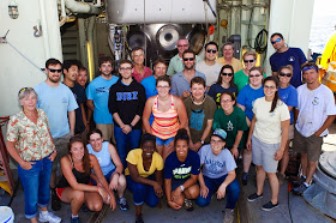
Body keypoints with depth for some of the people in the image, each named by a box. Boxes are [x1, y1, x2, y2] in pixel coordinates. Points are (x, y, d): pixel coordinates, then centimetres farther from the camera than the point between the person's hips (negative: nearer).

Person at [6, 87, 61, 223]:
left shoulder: (42, 114, -3)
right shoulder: (15, 120, -18)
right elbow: (10, 145, -12)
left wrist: (54, 150, 1)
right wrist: (21, 162, -15)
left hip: (46, 160, 5)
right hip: (30, 164, -5)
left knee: (45, 189, 24)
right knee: (32, 195, 11)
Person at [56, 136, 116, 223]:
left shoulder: (91, 158, -22)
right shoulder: (65, 160, -32)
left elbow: (101, 178, -8)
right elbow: (75, 186, -35)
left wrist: (111, 194, -14)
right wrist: (98, 188, -33)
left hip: (85, 187, 3)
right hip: (65, 189, -3)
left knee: (97, 206, -21)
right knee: (79, 194, -37)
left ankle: (84, 201, 15)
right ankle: (74, 216, -5)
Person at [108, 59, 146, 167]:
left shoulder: (139, 87, 2)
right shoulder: (114, 88, 5)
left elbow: (141, 109, -2)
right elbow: (112, 109, 1)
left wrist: (131, 125, -9)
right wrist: (122, 125, -8)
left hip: (135, 127, 0)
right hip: (119, 127, 1)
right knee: (121, 153, 5)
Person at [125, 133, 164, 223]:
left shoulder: (158, 158, -25)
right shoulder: (133, 154, -34)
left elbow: (159, 178, -10)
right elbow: (135, 177, -35)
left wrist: (159, 188, -31)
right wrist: (154, 183, -41)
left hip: (148, 178, 3)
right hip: (132, 178, -3)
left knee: (153, 202, -13)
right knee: (140, 187, -35)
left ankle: (143, 193, 22)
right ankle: (138, 215, -10)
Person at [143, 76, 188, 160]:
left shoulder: (177, 101, -21)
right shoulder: (151, 101, -17)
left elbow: (184, 121, -12)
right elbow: (145, 119, -4)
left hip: (173, 135, -1)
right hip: (156, 135, 2)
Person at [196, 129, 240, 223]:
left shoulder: (226, 153, -25)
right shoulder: (204, 149, -22)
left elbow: (232, 174, -26)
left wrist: (223, 185, -44)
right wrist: (202, 185, -15)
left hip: (223, 177, -1)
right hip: (208, 178, 2)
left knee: (235, 188, -33)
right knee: (201, 202, -18)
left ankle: (230, 209, 0)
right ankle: (213, 191, 18)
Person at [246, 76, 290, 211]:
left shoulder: (282, 107, -18)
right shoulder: (257, 102, -5)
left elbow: (285, 130, -13)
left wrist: (281, 149, -11)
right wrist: (249, 138, 12)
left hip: (271, 144, -4)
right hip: (257, 140, 4)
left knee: (270, 172, 7)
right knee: (259, 167, 19)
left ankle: (274, 201, 27)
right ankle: (259, 192, 41)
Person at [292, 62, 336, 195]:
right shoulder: (300, 90, -6)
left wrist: (319, 132, -13)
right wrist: (297, 124, 3)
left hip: (315, 134, -3)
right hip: (300, 130, 4)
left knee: (312, 160, 9)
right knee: (303, 155, 21)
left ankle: (307, 183, 28)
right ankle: (303, 176, 41)